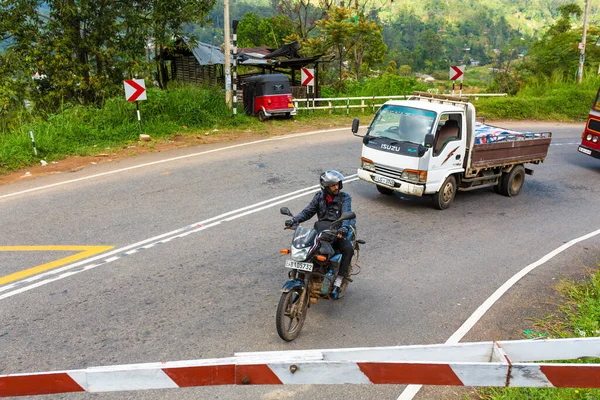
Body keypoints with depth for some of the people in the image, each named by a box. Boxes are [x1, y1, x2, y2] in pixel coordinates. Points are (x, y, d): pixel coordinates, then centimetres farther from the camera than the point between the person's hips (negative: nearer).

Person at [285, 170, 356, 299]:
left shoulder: (344, 197, -3)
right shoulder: (319, 197, 9)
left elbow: (346, 213, -19)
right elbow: (307, 212, 5)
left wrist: (344, 227, -41)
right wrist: (294, 220, -14)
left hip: (338, 232, -3)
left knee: (349, 249, -30)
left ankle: (337, 282, -22)